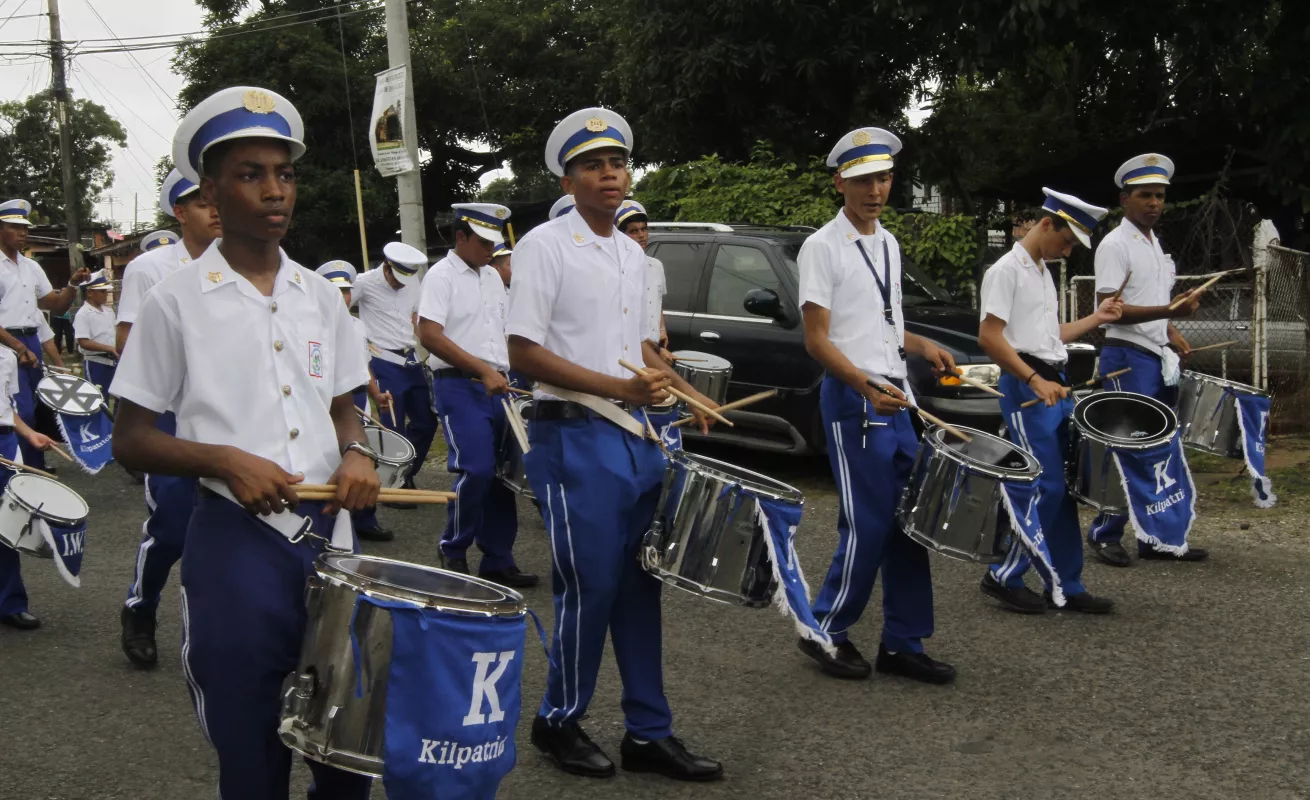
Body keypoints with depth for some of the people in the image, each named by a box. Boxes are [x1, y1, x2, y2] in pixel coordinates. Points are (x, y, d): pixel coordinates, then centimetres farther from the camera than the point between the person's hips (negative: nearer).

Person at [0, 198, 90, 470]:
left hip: (32, 341, 7)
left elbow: (57, 306, 17)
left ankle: (36, 468, 18)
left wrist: (72, 284, -1)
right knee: (22, 412, -12)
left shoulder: (32, 267, 14)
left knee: (36, 409, 10)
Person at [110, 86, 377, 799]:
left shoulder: (320, 296, 8)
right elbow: (130, 440, -2)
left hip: (327, 533, 4)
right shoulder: (175, 302, -4)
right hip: (235, 541, -4)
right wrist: (223, 460, -18)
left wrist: (355, 454, -5)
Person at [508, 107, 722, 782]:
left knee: (640, 586, 9)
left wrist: (684, 392, 7)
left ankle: (648, 732, 18)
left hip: (637, 436, 7)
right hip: (575, 438, -7)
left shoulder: (632, 254, 14)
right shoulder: (545, 246, -8)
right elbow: (523, 353, -15)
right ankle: (559, 723, 18)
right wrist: (620, 388, -19)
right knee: (591, 588, -2)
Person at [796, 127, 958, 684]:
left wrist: (921, 346, 8)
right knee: (867, 526, -6)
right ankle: (826, 632, 12)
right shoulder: (822, 248, -9)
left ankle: (903, 644, 16)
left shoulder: (888, 244, 15)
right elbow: (817, 340, -14)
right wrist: (866, 384, -27)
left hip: (895, 398, 8)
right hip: (852, 400, -8)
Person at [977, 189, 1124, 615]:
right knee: (1047, 488, -9)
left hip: (1055, 384, 9)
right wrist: (1034, 381, -22)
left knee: (1065, 489, 8)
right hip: (1026, 389, -9)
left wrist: (1096, 317, 19)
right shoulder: (1007, 270, -10)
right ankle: (1004, 577, 3)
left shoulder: (1043, 272, 18)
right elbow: (990, 338, -18)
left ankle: (1066, 584, 15)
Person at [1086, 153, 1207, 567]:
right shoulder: (1115, 245, -9)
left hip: (1160, 359, 9)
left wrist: (1171, 333, 8)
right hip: (1128, 358, -9)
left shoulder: (1156, 243, 18)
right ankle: (1105, 533, 5)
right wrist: (1170, 310, -25)